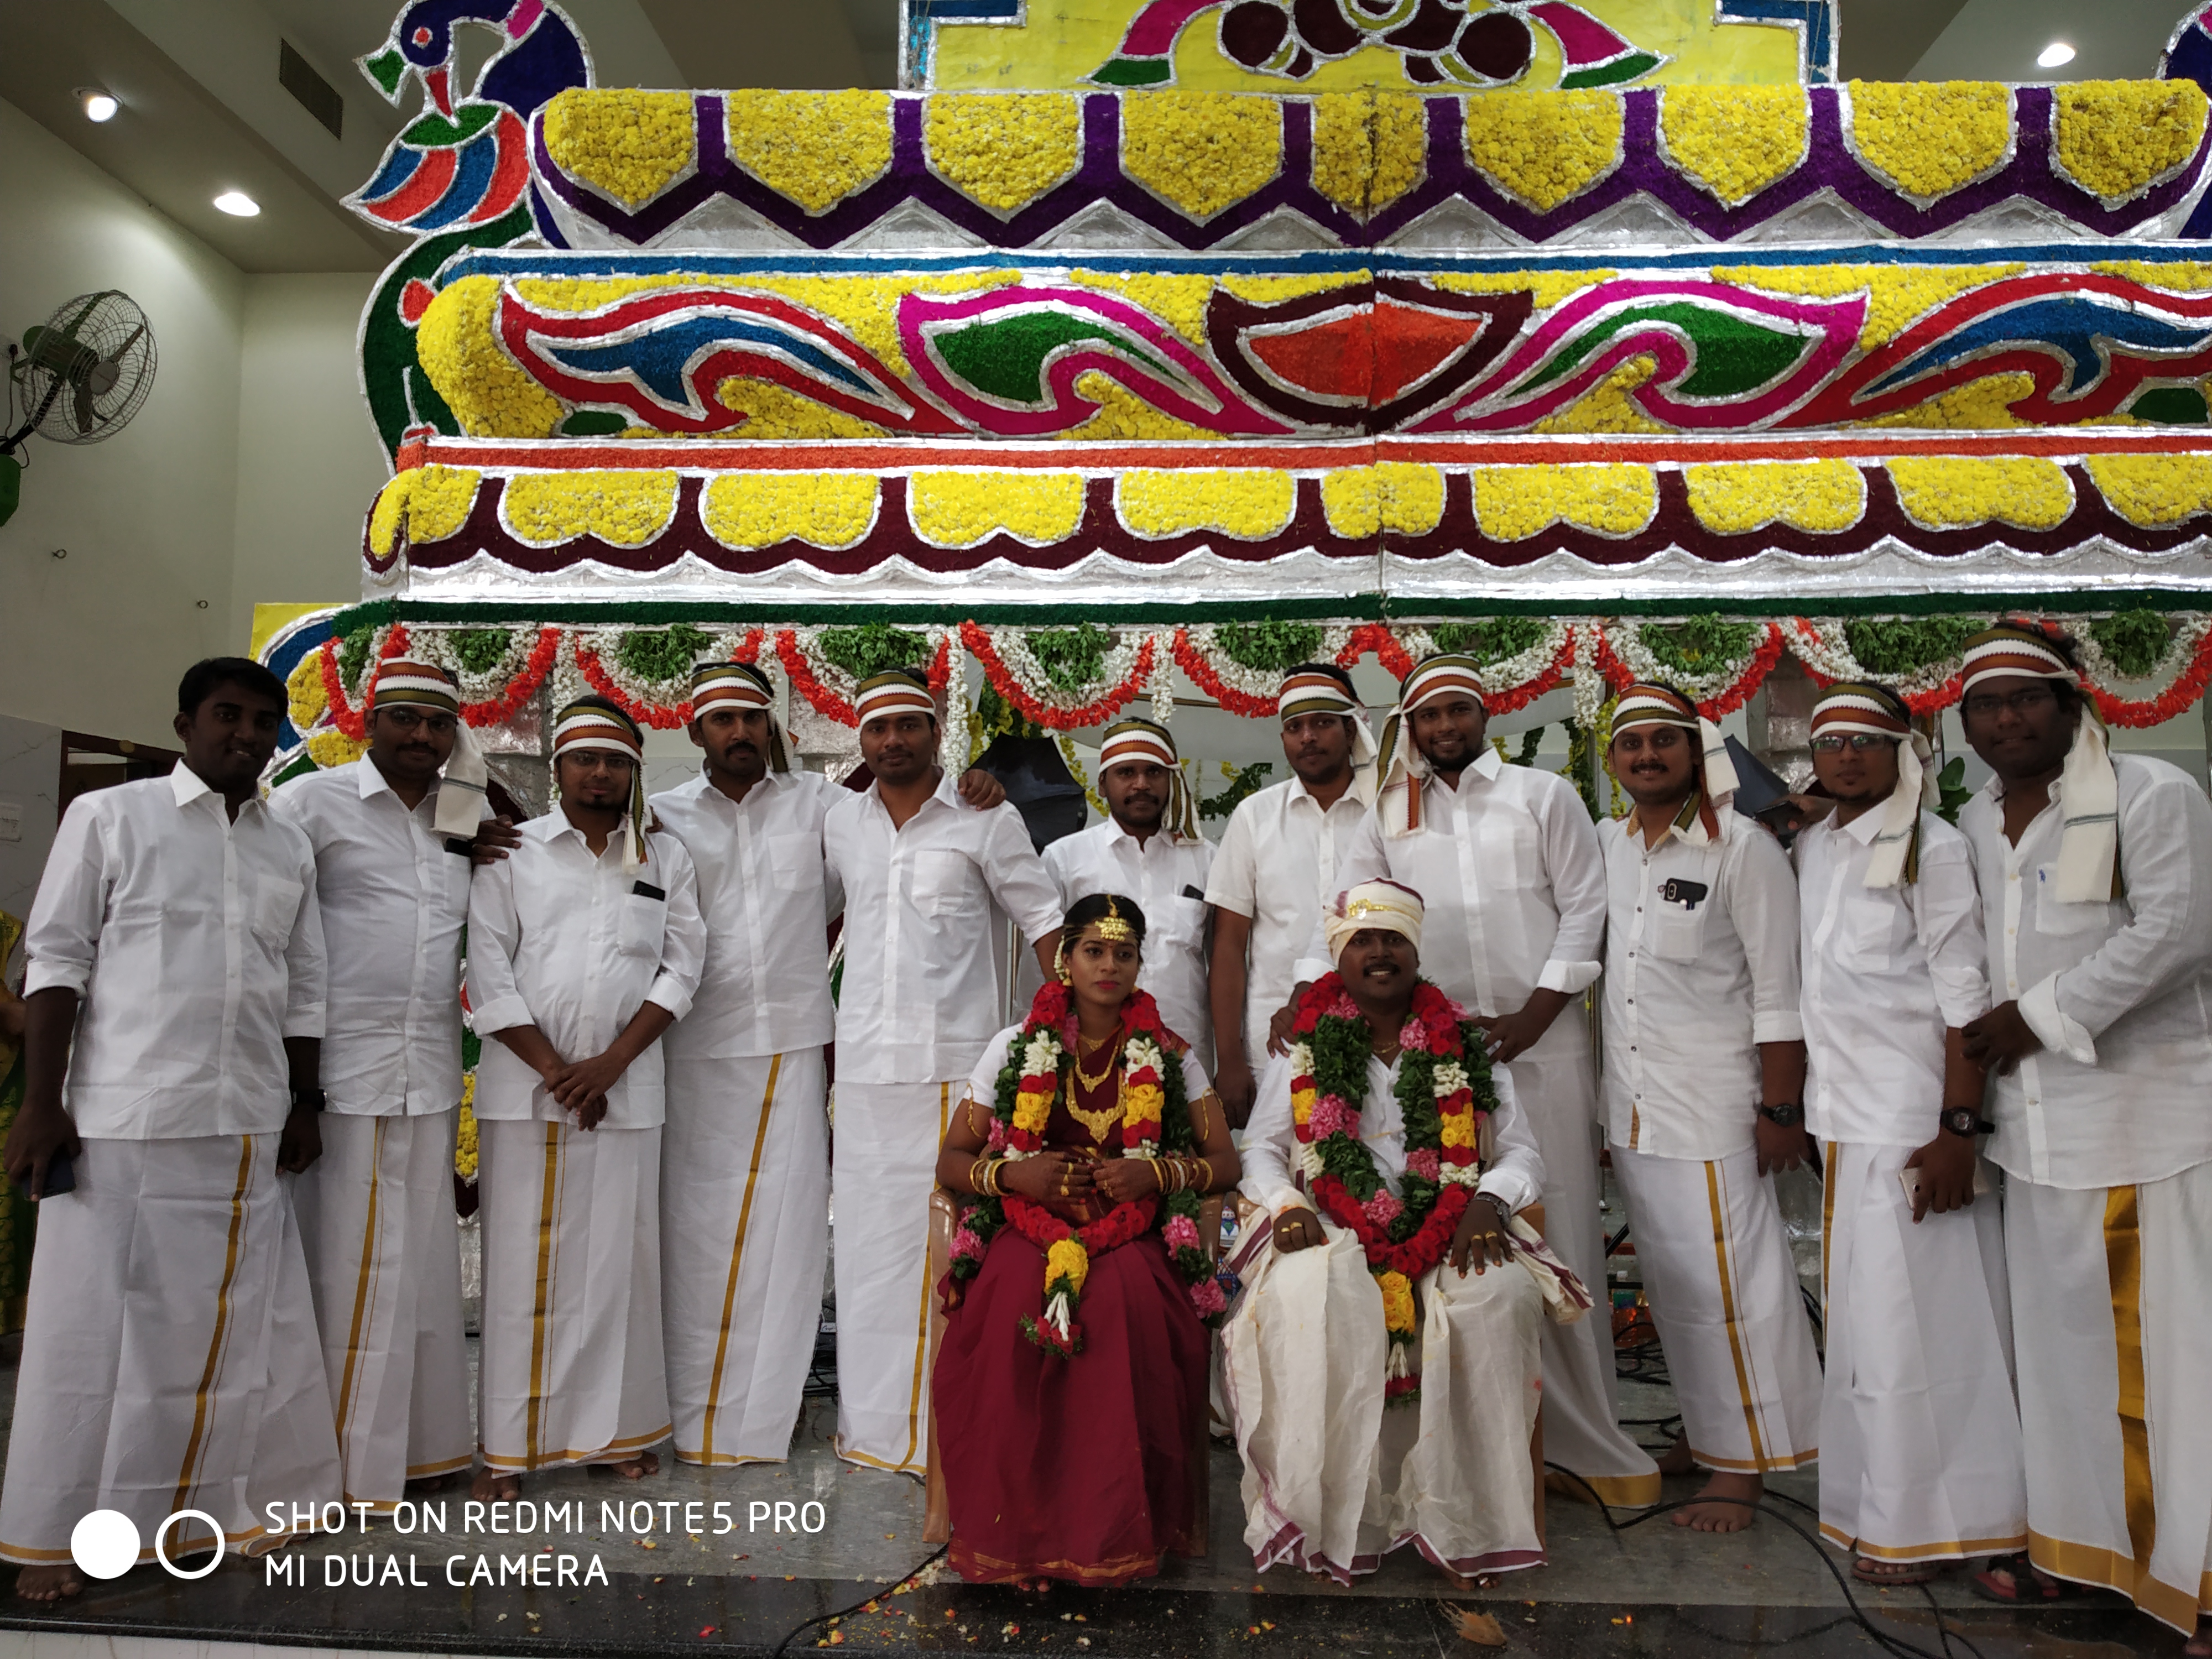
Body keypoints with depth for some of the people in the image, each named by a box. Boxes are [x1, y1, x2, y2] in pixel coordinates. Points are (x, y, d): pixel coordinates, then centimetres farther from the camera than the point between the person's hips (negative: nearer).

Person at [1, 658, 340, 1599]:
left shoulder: (290, 851, 12)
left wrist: (303, 1105, 11)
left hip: (250, 1132, 4)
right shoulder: (110, 817, 1)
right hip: (124, 1122, -4)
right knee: (95, 1328, 5)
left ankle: (222, 1503, 24)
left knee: (241, 1327, 9)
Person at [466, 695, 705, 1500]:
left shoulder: (666, 858, 10)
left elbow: (682, 965, 4)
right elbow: (489, 974, -1)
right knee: (522, 1261, 2)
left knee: (620, 1256, 5)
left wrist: (611, 1063, -7)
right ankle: (508, 1443, 13)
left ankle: (619, 1429, 18)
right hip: (525, 1085, -1)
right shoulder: (512, 854, 5)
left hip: (626, 1087, 1)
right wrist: (555, 1070, -7)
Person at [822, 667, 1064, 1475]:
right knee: (869, 1237, 8)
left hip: (956, 1060, -4)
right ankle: (874, 1422, 21)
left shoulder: (986, 820, 0)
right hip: (864, 1065, 4)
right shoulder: (839, 823, 12)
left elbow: (1043, 921, 0)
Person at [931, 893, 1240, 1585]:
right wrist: (1012, 1173, -11)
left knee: (1130, 1311, -34)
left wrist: (1156, 1173, -10)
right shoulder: (1017, 1048, 9)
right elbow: (951, 1161, 10)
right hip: (1030, 1227, 0)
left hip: (1132, 1235, 0)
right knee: (1014, 1309, -33)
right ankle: (1007, 1535, -16)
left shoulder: (1169, 1056, 10)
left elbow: (1224, 1163, 9)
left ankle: (1118, 1538, -18)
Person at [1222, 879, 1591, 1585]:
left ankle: (1467, 1521, -18)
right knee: (1309, 1294, -34)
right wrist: (1286, 1205, -10)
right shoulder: (1304, 1046, 12)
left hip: (1446, 1233, 1)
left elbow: (1523, 1153, 11)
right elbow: (1262, 1149, 11)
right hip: (1334, 1232, -1)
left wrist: (1488, 1200, -11)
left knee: (1497, 1294, -31)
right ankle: (1326, 1520, -23)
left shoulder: (1463, 1049, 13)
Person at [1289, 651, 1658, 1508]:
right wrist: (1304, 1003, -3)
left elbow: (1585, 909, 1)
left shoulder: (1543, 795, 7)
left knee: (1559, 1228, -1)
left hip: (1541, 1041, -2)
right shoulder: (1390, 815, 13)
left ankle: (1586, 1438, 10)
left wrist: (1531, 1019, -6)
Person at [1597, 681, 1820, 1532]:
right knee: (1668, 1277, 14)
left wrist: (1782, 1109, -12)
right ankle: (1703, 1429, 29)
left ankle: (1741, 1462, 12)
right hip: (1629, 1102, 6)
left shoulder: (1744, 848, -8)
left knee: (1724, 1275, -2)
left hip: (1712, 1101, -6)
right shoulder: (1604, 845, 8)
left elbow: (1778, 991, -9)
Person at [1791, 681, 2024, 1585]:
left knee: (1910, 1316, -1)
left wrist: (1956, 1128, -18)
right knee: (1856, 1313, 12)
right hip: (1839, 1114, 6)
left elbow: (1964, 998, -12)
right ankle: (1872, 1500, 25)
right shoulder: (1811, 848, 12)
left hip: (1911, 1113, -6)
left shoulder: (1931, 847, -7)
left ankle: (1919, 1522, 12)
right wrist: (1792, 1103, 14)